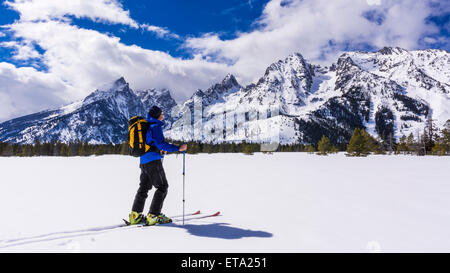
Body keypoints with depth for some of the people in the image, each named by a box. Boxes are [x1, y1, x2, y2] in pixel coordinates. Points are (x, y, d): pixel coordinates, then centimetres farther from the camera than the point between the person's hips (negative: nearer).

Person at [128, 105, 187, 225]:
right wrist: (178, 148, -18)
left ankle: (135, 215, 17)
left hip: (143, 161, 9)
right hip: (153, 161, -9)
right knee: (162, 187, -2)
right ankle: (153, 216, -5)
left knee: (144, 187, 16)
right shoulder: (155, 127, -10)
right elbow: (161, 144, -19)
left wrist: (159, 150, 27)